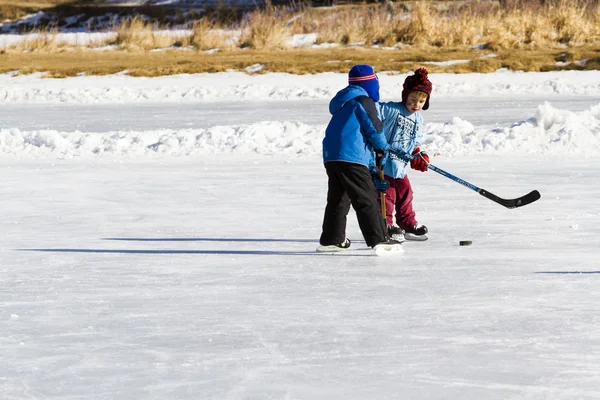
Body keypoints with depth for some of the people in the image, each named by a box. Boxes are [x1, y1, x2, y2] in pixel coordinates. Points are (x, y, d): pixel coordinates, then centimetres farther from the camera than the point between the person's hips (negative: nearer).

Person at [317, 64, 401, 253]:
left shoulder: (341, 102, 23)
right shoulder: (364, 101, -5)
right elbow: (374, 126, -6)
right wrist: (382, 148, 11)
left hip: (330, 156, 9)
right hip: (351, 158, -9)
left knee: (338, 198, 18)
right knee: (366, 200, -10)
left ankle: (331, 240, 22)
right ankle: (379, 239, -15)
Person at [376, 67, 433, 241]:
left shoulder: (418, 119, 10)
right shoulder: (391, 109, -14)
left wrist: (419, 156, 3)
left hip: (400, 166, 7)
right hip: (382, 162, -7)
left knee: (405, 193, 15)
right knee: (386, 194, -4)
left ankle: (408, 225, 27)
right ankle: (385, 226, 6)